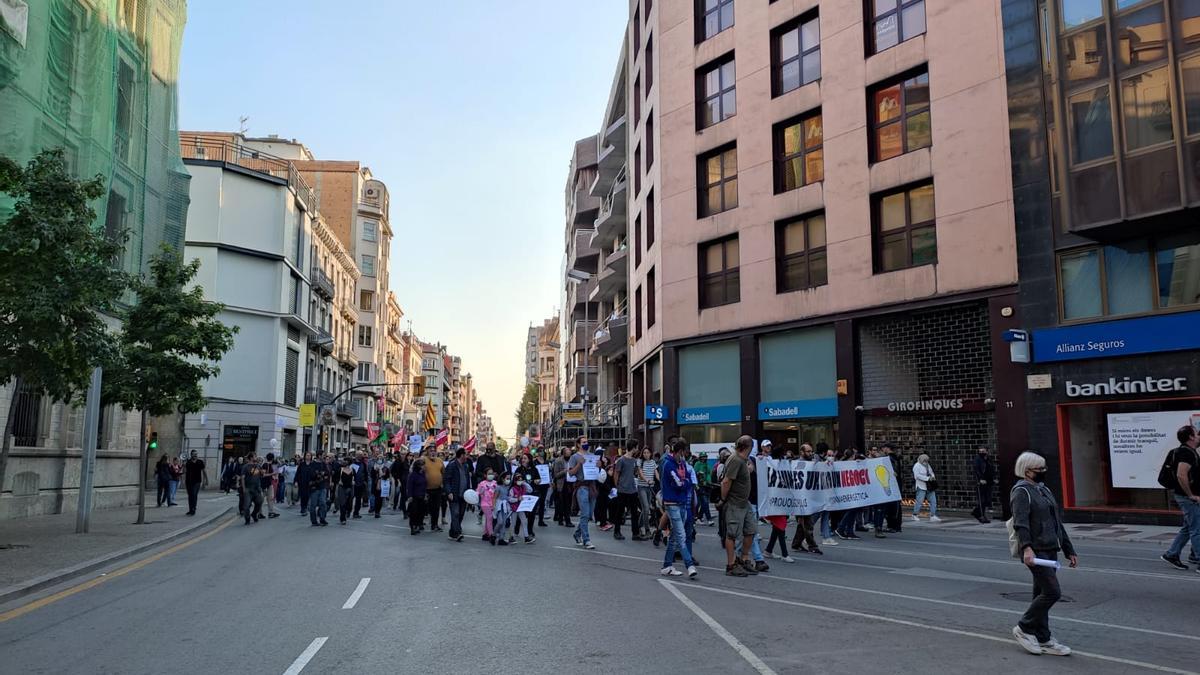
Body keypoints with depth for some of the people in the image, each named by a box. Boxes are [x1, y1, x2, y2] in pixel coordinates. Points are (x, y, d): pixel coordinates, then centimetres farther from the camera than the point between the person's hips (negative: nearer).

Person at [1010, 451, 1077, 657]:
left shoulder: (1043, 490, 20)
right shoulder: (1021, 491, -10)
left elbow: (1058, 523, 25)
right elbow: (1020, 523, -24)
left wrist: (1069, 551, 23)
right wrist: (1027, 548, -37)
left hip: (1049, 550, 9)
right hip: (1035, 551, -9)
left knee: (1042, 594, 11)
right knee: (1052, 592, -12)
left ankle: (1042, 640, 17)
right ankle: (1024, 628, 1)